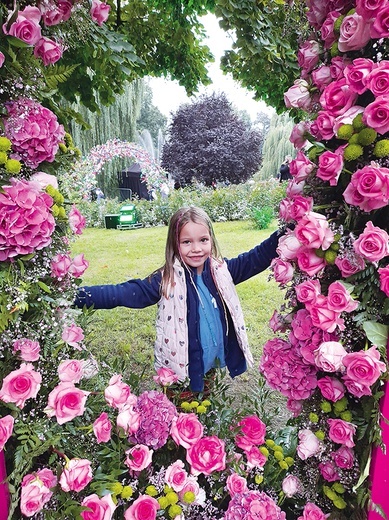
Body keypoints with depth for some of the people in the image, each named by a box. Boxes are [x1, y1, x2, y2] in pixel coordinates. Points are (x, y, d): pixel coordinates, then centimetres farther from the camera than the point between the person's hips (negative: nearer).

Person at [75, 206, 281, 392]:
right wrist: (78, 296, -30)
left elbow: (256, 258, 4)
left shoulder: (221, 271, -5)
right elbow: (126, 292, -20)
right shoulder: (166, 281, -15)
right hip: (181, 370, -3)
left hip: (216, 365, 4)